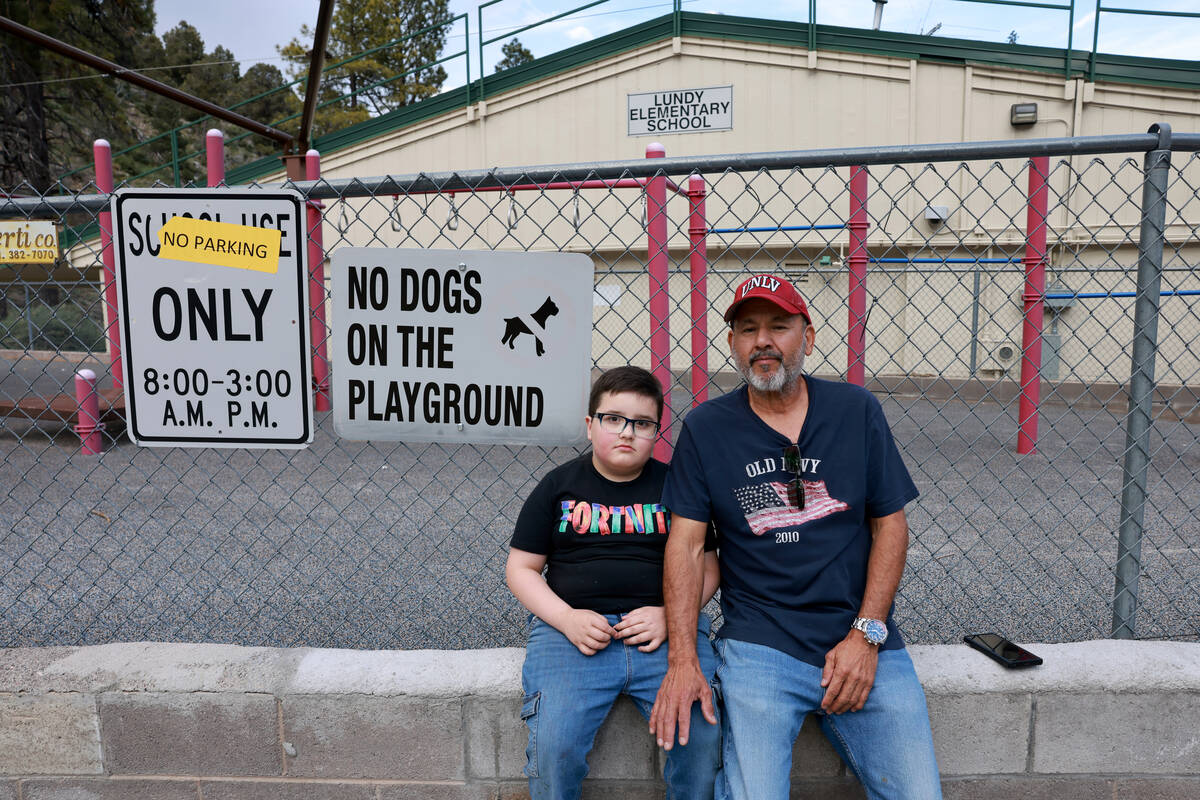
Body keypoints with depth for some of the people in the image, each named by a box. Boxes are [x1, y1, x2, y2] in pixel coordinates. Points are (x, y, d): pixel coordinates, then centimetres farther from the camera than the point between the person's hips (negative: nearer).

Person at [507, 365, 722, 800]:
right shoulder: (559, 485, 9)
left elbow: (706, 569, 13)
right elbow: (520, 568, 10)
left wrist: (670, 614, -6)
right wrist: (566, 618, -7)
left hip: (665, 632, 1)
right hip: (571, 630, 0)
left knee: (703, 738, -19)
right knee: (552, 745, -22)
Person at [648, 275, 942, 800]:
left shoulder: (856, 410, 4)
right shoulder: (706, 427, 0)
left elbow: (890, 523, 5)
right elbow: (686, 543, -2)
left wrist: (866, 634, -4)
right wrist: (681, 660, -10)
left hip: (862, 641, 2)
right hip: (758, 644, -1)